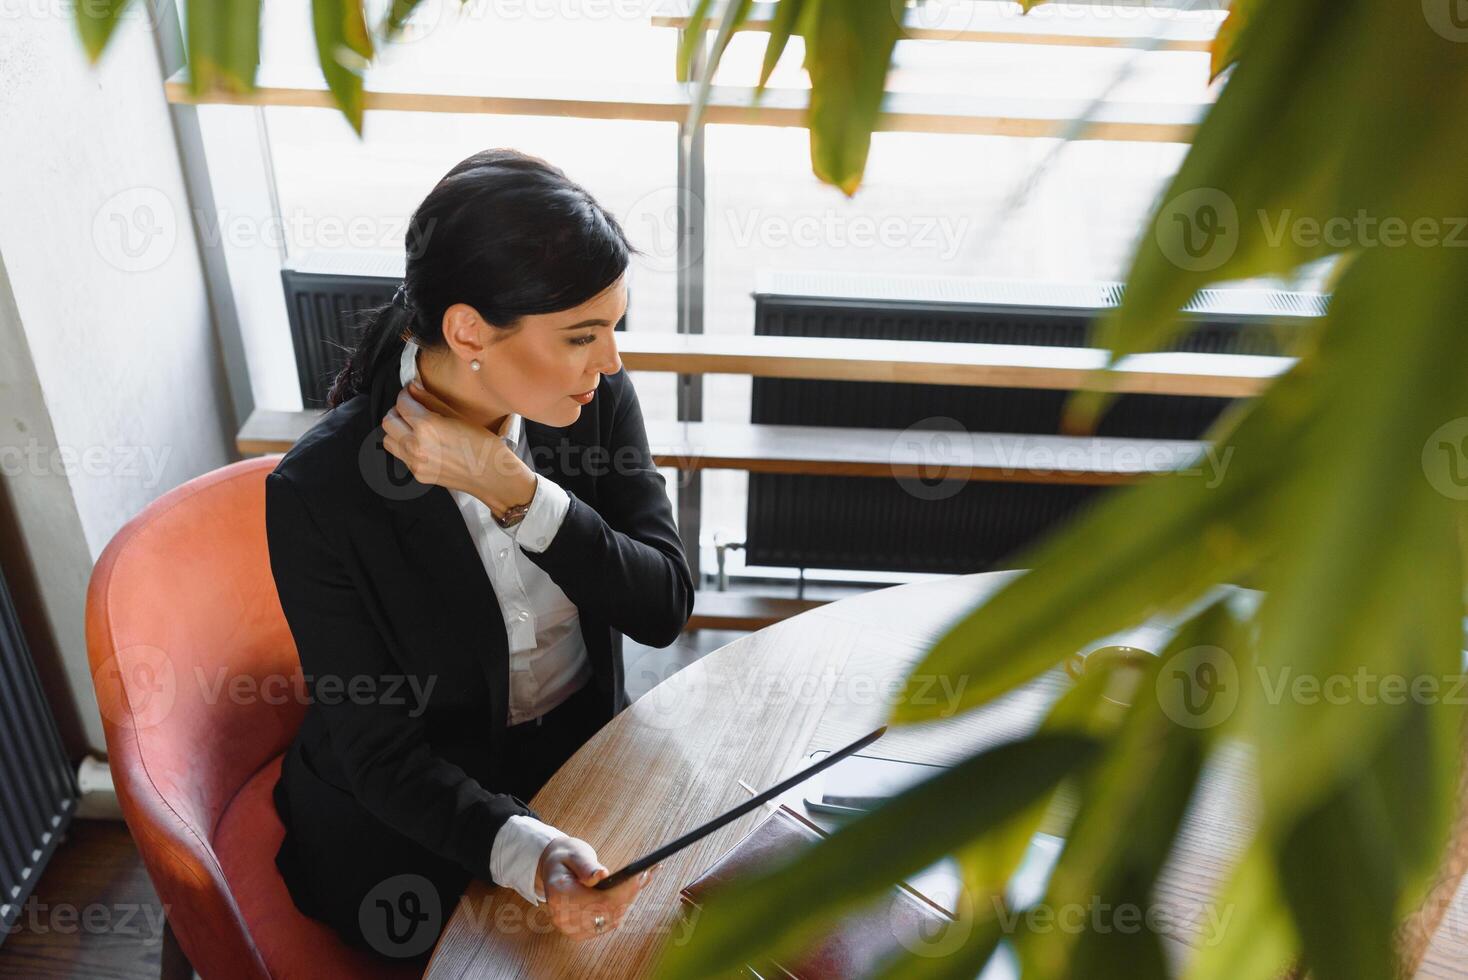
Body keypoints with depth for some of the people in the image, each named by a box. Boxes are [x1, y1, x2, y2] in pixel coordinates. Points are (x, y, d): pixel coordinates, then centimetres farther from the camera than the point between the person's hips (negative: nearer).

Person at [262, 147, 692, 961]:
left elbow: (664, 610, -12)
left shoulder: (597, 397, -12)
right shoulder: (319, 495, -24)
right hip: (416, 818, -3)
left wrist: (516, 496, -27)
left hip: (591, 751, 4)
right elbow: (380, 753, -18)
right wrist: (525, 853, -36)